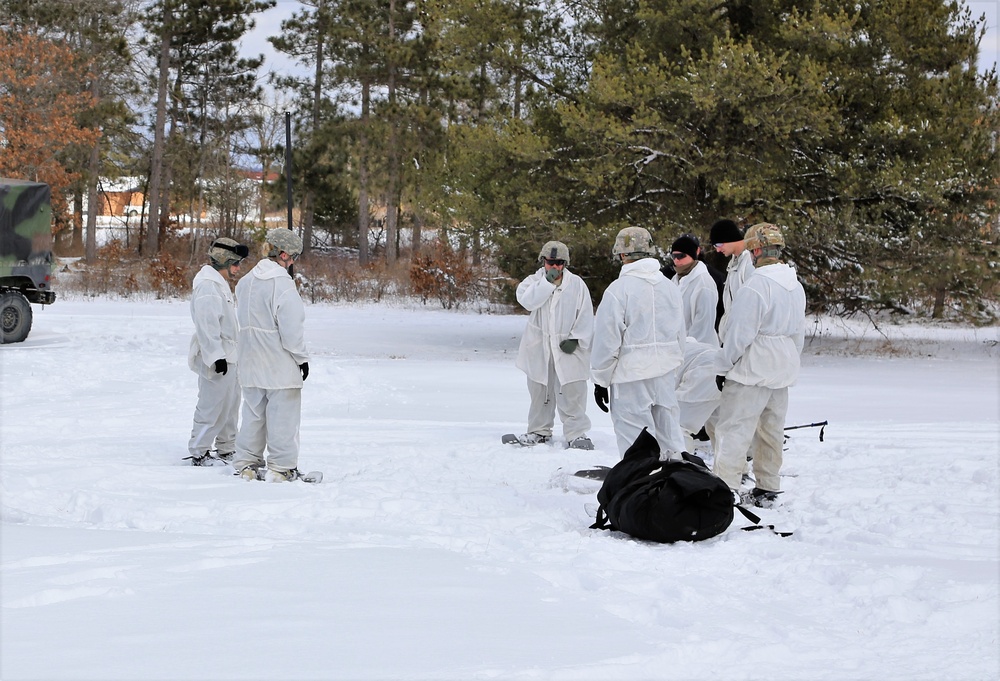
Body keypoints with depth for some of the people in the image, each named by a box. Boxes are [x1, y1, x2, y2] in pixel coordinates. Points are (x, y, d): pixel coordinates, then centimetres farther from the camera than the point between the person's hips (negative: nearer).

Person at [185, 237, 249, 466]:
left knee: (230, 405, 16)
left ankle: (226, 450, 25)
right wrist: (216, 356, -25)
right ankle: (198, 453, -1)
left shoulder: (221, 284, 18)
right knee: (213, 406, -7)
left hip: (228, 356, 11)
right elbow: (207, 325, -22)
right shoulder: (207, 286, -16)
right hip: (215, 359, -11)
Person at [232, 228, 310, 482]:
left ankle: (246, 463, 19)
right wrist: (301, 358, -7)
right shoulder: (282, 284, -18)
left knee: (253, 412, 15)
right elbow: (292, 328, -18)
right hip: (280, 364, -7)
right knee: (282, 414, 1)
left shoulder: (246, 281, 6)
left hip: (251, 363, 7)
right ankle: (282, 467, 5)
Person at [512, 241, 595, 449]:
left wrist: (576, 339, -10)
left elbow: (585, 317, -1)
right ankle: (539, 430, 27)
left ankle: (576, 433, 2)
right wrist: (548, 281, -20)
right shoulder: (533, 282, 3)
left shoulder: (576, 284, -1)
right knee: (540, 391, 13)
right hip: (539, 348, 2)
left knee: (572, 393, -5)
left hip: (567, 348, -2)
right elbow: (527, 301, -18)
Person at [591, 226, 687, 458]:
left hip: (631, 376, -6)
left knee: (637, 444, -1)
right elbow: (680, 335, 16)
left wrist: (600, 380, -2)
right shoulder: (670, 287, 8)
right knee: (670, 436, 13)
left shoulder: (619, 289, -13)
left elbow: (607, 340, -11)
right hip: (666, 375, 6)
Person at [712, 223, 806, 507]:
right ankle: (767, 489, 23)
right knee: (772, 429, 15)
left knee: (734, 428, -4)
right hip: (782, 370, 8)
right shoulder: (796, 287, 7)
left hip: (752, 371, -8)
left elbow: (739, 334, -17)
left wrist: (723, 367, -6)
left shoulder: (753, 288, -20)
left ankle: (725, 487, -5)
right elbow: (798, 333, 15)